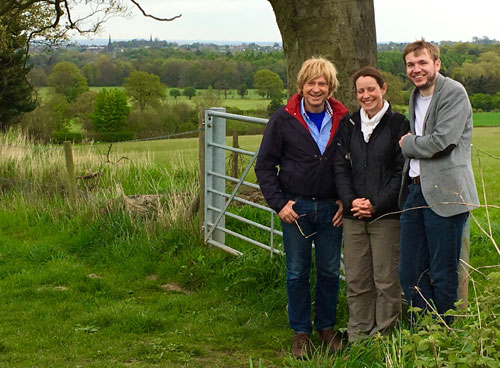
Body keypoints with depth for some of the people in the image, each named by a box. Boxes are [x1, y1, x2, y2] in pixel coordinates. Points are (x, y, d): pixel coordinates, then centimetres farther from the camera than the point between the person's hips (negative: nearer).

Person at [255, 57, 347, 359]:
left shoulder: (343, 121, -1)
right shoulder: (284, 119, -4)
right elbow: (265, 165, 0)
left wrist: (345, 200, 1)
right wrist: (278, 203, -7)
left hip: (331, 208, 1)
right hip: (296, 207, -1)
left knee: (330, 271, 9)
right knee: (297, 273, 6)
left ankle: (327, 327, 26)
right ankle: (301, 332, 19)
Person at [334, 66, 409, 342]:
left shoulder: (398, 124, -1)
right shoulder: (348, 125, 12)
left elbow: (401, 171, -5)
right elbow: (341, 168, 9)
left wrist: (376, 203, -12)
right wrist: (350, 201, -6)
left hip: (386, 215, -4)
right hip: (353, 215, 4)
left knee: (386, 280, 0)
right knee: (355, 279, 8)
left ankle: (384, 336, 12)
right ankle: (357, 336, 19)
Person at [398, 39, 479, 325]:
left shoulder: (454, 93, -9)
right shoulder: (415, 97, 18)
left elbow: (440, 141, -19)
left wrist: (407, 144, -4)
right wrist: (410, 144, 8)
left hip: (444, 194, -8)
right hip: (415, 191, 8)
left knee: (443, 275, 0)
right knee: (411, 273, 10)